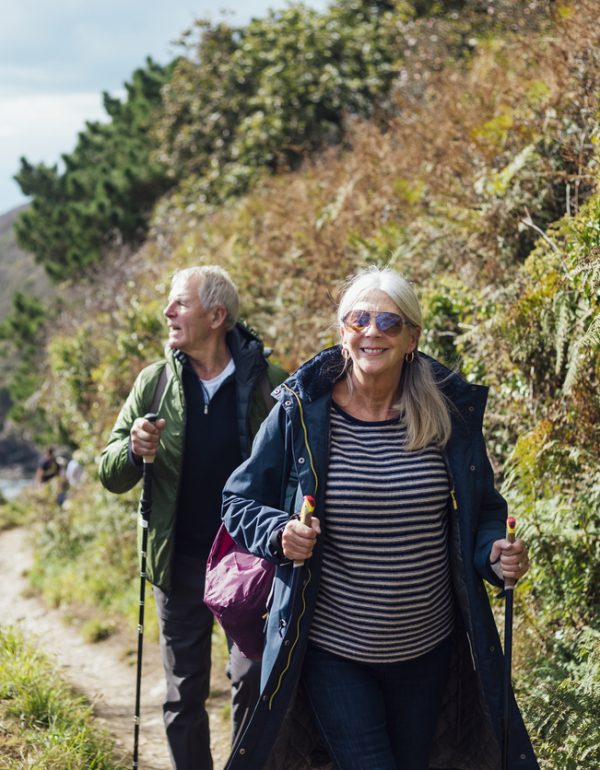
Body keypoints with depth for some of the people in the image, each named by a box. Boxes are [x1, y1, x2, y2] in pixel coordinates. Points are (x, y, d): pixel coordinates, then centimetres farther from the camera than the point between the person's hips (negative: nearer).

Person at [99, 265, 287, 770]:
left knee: (253, 685, 1)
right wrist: (134, 451, -18)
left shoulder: (267, 383, -8)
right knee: (184, 695, 11)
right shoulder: (155, 383, 0)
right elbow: (111, 477, 3)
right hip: (180, 563, 3)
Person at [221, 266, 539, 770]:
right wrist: (279, 534, -21)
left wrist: (496, 553, -13)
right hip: (330, 652, -3)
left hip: (428, 652, 3)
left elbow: (484, 512, 8)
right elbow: (240, 501, -1)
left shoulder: (451, 414, -4)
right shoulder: (301, 412, -9)